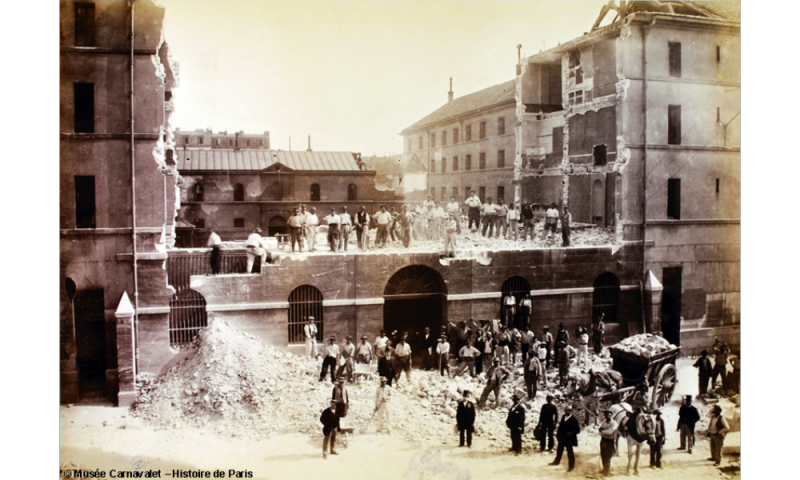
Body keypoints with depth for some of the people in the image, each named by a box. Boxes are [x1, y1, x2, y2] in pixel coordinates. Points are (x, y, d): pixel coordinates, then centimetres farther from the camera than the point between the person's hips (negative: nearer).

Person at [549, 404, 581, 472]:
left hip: (568, 439, -7)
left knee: (570, 452, 8)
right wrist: (558, 434, 7)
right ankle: (557, 461, 43)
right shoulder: (563, 417, 1)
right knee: (559, 450, 23)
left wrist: (571, 433, -30)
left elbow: (578, 430, -16)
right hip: (561, 438, 7)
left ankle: (571, 466, 23)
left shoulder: (574, 420, -18)